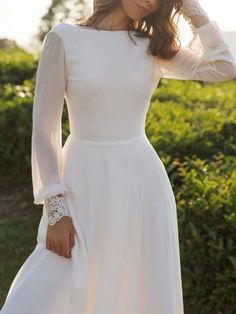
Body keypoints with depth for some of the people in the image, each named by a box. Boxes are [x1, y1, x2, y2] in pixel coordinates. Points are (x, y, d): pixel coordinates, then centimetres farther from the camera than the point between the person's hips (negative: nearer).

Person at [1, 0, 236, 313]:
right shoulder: (65, 38, -4)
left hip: (141, 185, 3)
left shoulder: (152, 46, 7)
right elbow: (44, 128, -5)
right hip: (84, 186, -3)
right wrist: (55, 209, -9)